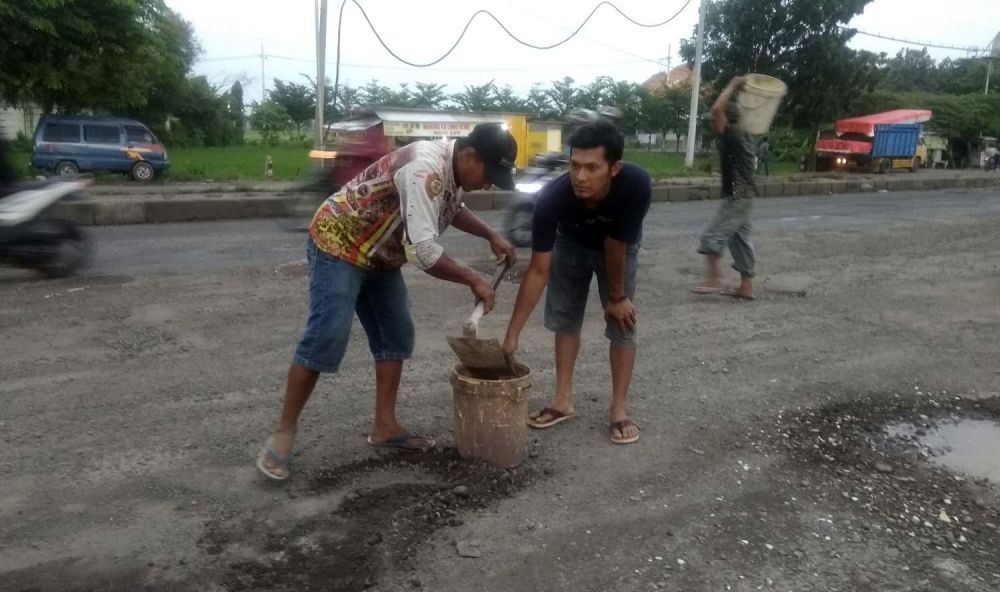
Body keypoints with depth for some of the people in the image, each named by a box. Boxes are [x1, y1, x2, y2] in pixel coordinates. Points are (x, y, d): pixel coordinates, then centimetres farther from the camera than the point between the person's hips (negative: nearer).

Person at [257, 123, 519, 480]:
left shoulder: (454, 170, -1)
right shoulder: (425, 169, -32)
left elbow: (451, 208, 23)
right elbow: (423, 251, -36)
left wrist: (491, 236, 10)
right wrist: (473, 280, -24)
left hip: (378, 256, 10)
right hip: (338, 245, -10)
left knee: (395, 335, 7)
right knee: (326, 338, -14)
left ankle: (385, 427, 15)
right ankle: (283, 432, -2)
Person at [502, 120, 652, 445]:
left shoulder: (636, 185, -43)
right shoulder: (552, 197, -39)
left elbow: (614, 247, -27)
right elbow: (538, 270, -33)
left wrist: (617, 297, -13)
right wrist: (512, 335, -33)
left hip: (619, 246, -1)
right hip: (572, 243, 1)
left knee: (622, 322, -4)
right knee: (564, 318, 3)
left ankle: (619, 409, 6)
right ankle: (563, 400, 16)